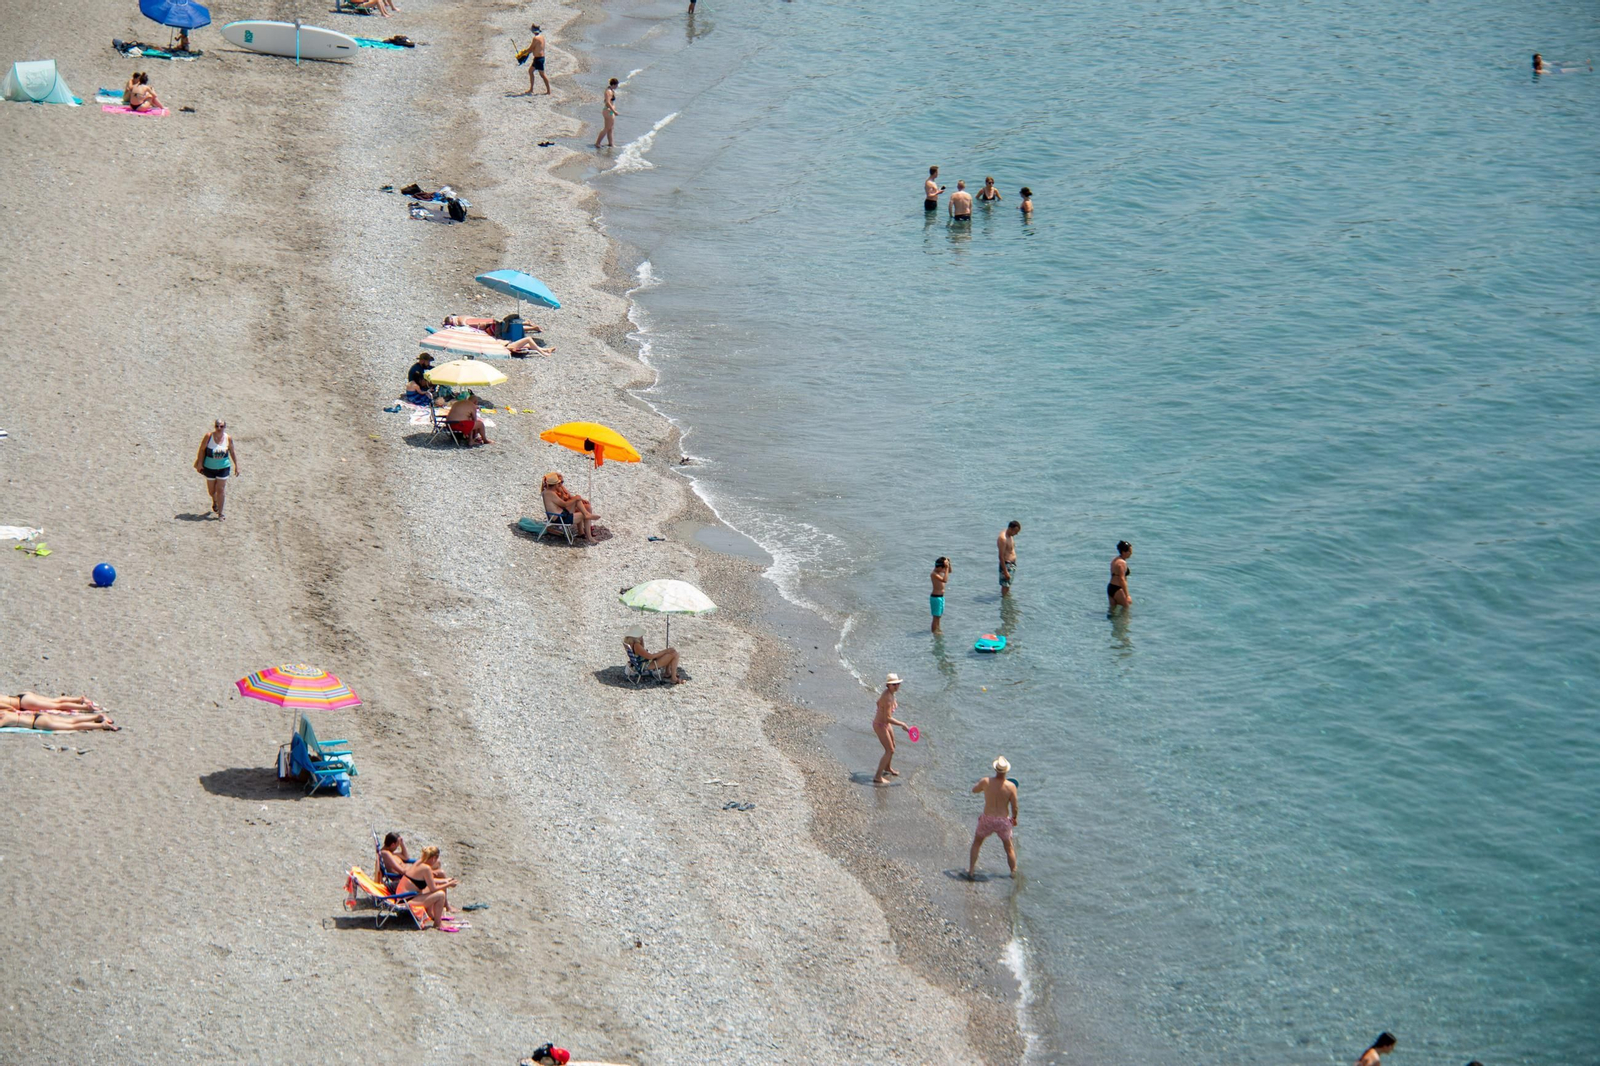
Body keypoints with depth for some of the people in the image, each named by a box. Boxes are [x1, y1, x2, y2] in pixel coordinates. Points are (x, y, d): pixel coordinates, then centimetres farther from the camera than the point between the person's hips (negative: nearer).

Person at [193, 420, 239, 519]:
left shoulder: (228, 439, -9)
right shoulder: (208, 436, -13)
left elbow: (232, 452, 4)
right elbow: (202, 449, -5)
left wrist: (236, 465, 6)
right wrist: (200, 464, -6)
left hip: (223, 467, -1)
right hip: (209, 467, 1)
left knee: (221, 490, -3)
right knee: (211, 490, 15)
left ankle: (220, 513, 6)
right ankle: (215, 502, 49)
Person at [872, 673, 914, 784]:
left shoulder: (890, 693, -4)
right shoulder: (888, 699, -33)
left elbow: (878, 702, 14)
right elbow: (888, 718, -33)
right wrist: (902, 725, -28)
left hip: (886, 723, 10)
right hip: (880, 726, -10)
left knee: (892, 746, 27)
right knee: (890, 751, -6)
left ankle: (887, 768, 50)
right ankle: (878, 777, 0)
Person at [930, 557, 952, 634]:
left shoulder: (939, 571, 3)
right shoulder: (934, 574, -23)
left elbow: (949, 571, 17)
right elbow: (944, 580, -35)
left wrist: (948, 564, -2)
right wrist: (946, 568, -33)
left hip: (941, 597, 9)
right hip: (936, 598, -9)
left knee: (939, 616, 21)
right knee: (936, 617, -2)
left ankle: (937, 629, 33)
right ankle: (934, 631, 6)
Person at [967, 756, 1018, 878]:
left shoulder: (986, 782, -13)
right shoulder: (1011, 787, -15)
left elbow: (974, 789, 8)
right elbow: (1014, 807, -8)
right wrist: (1014, 818, 11)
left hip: (987, 819, 0)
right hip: (1003, 821, 0)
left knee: (977, 843, 23)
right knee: (1009, 847, 22)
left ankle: (971, 871, 19)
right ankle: (1014, 872, 30)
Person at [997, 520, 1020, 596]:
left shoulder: (1010, 535, 5)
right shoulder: (1003, 538, -25)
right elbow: (1001, 556, -25)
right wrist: (1005, 571, -24)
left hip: (1012, 564, 10)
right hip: (1006, 565, -10)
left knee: (1008, 585, 20)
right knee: (1005, 586, -4)